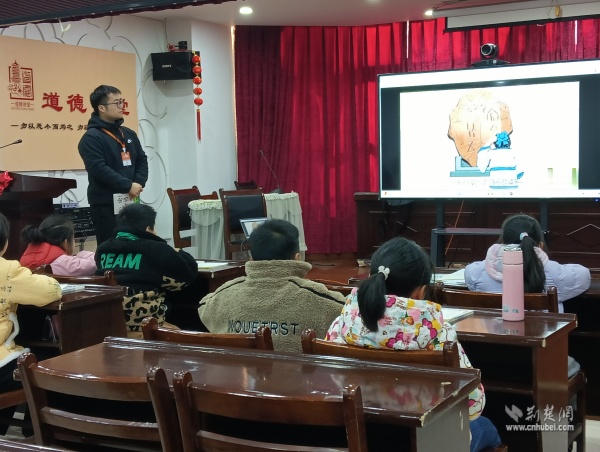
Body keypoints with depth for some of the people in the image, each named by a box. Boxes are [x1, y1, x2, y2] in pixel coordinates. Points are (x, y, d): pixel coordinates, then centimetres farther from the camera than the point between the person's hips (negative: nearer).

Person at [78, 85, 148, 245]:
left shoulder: (129, 134, 15)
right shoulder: (91, 137, -10)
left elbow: (142, 160, 14)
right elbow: (99, 170, -20)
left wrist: (138, 183, -5)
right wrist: (128, 186, -20)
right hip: (105, 204, -7)